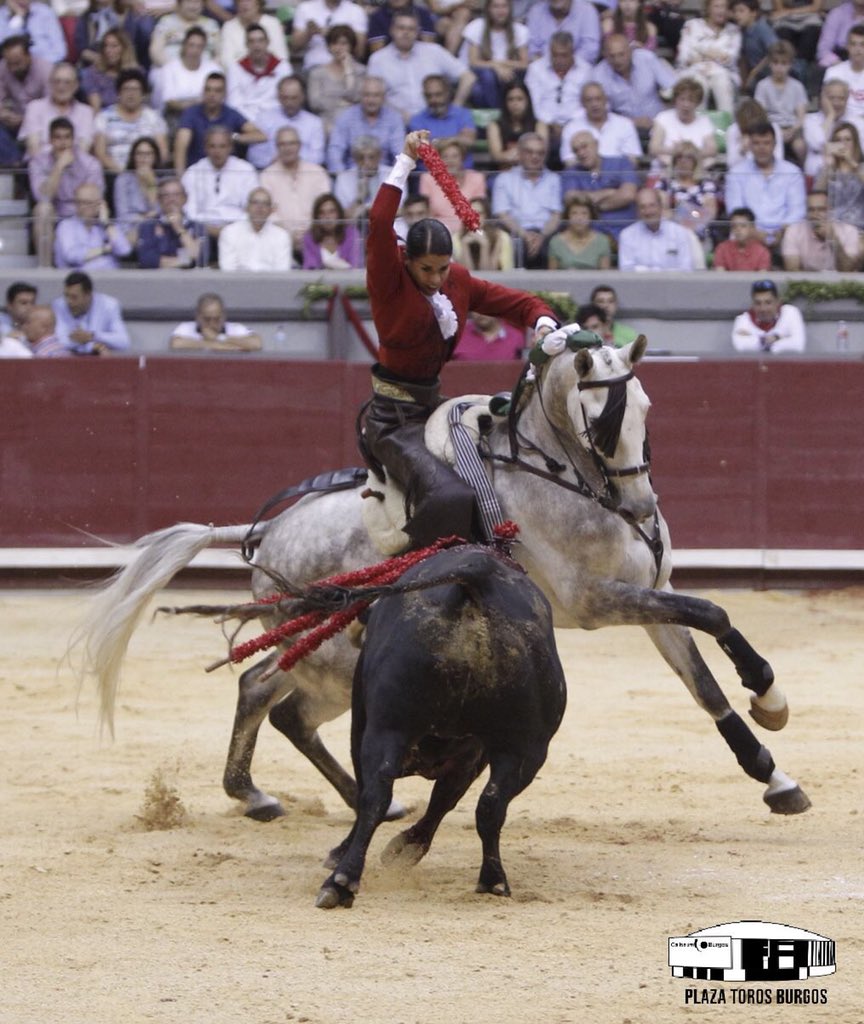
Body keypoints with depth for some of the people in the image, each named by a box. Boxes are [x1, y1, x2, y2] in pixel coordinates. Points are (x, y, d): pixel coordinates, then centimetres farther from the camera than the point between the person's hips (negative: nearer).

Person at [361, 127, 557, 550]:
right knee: (448, 496, -29)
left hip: (433, 404, 8)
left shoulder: (459, 283, 7)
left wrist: (544, 324, -9)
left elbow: (519, 303, 14)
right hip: (394, 416, -8)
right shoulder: (390, 283, -12)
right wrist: (406, 162, -24)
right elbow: (379, 223, -28)